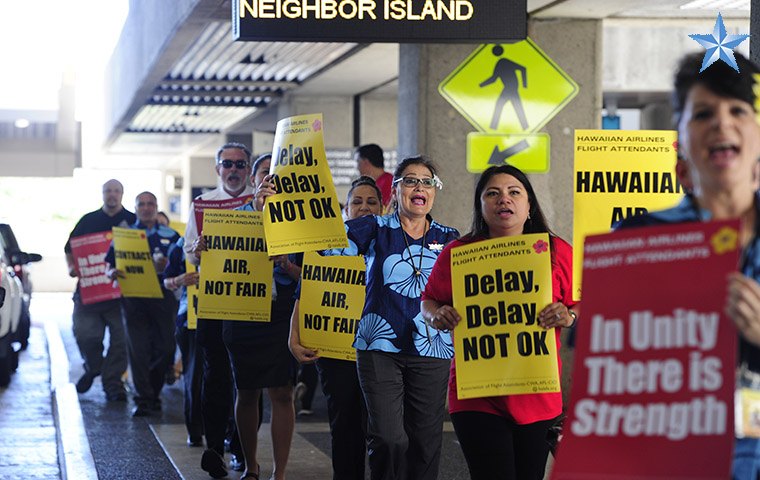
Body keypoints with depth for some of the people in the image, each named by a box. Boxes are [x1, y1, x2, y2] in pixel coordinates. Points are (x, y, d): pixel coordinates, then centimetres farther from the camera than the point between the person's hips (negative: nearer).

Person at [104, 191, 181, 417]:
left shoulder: (170, 236, 12)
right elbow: (108, 267, 8)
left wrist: (167, 265, -14)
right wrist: (112, 273, -16)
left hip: (163, 296, 1)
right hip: (133, 297, -1)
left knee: (165, 348, 0)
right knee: (138, 349, -5)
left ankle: (152, 392, 20)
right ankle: (143, 398, -2)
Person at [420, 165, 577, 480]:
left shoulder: (558, 252, 4)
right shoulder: (456, 252, 3)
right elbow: (428, 302, 12)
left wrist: (568, 317, -15)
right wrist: (438, 316, -10)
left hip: (538, 397, 2)